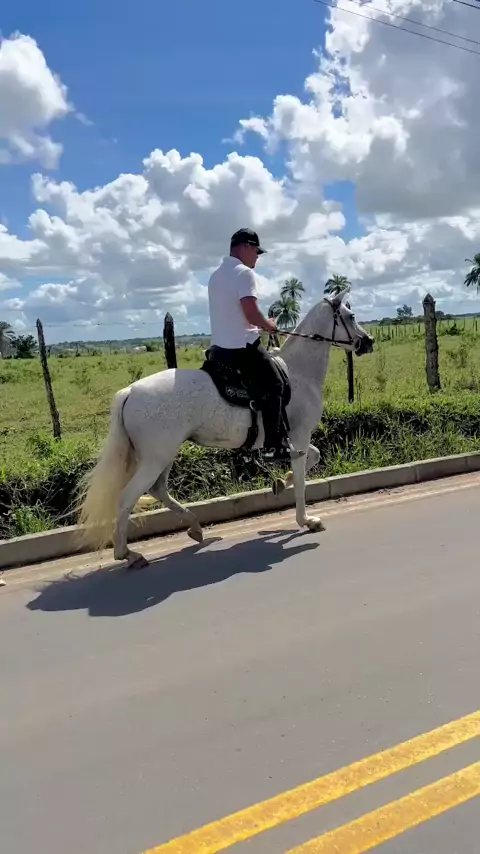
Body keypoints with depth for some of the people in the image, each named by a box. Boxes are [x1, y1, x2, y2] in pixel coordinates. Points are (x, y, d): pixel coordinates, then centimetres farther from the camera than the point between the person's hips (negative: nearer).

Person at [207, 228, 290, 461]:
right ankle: (274, 446, -3)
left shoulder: (216, 275, 16)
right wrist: (269, 325, -3)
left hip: (220, 346, 9)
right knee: (274, 385, 0)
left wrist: (260, 325, 18)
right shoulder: (244, 273, -13)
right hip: (243, 345, -9)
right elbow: (251, 313, -23)